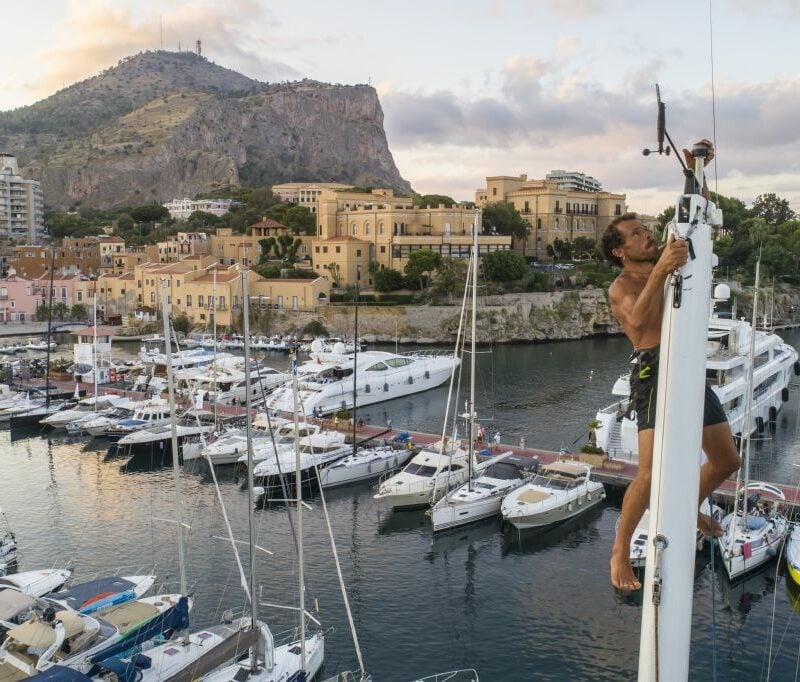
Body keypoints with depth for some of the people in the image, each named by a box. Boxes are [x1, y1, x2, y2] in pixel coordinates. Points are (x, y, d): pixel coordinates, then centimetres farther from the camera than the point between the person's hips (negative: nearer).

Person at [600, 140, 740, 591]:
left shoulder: (665, 260, 14)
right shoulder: (621, 286, -6)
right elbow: (638, 319, -27)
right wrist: (661, 270, -39)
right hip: (655, 373, -7)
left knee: (728, 460, 15)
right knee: (651, 473, -19)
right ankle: (621, 552, -1)